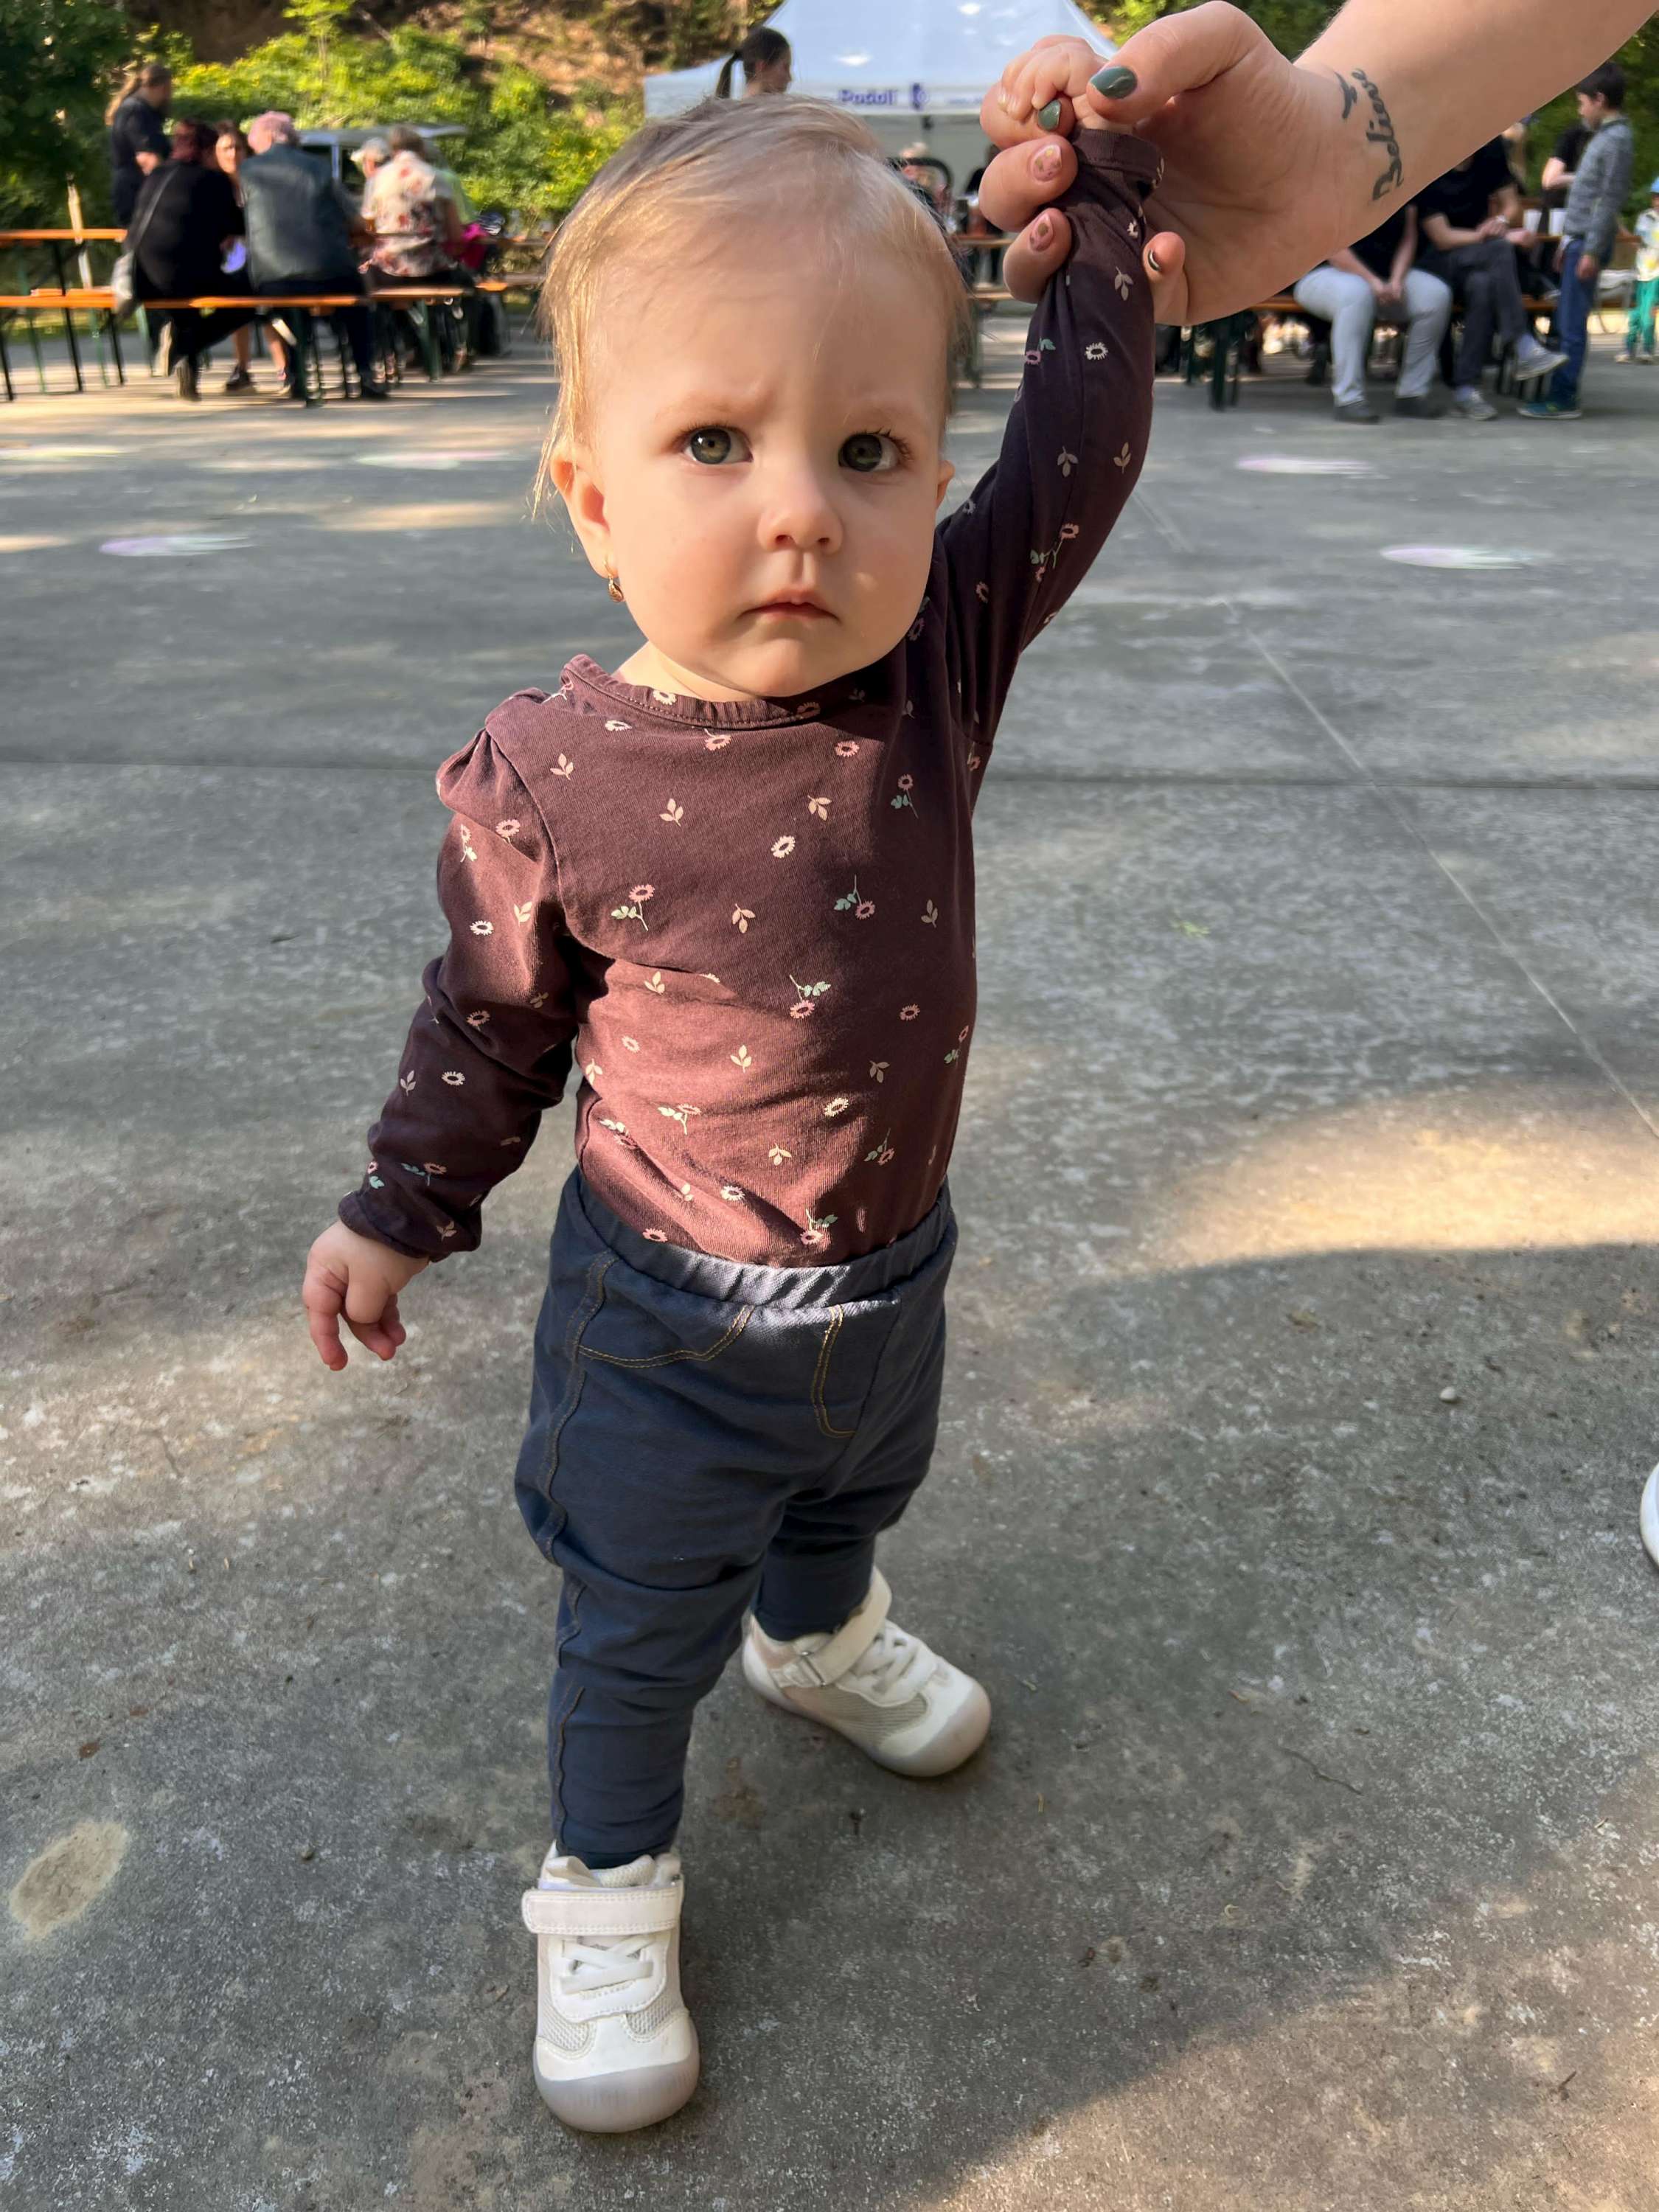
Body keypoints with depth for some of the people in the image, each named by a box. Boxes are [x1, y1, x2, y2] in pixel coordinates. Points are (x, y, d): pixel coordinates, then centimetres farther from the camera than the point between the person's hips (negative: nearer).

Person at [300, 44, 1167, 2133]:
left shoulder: (942, 653, -16)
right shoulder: (545, 783, -23)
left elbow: (1080, 443, -5)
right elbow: (491, 1022, -7)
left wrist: (1096, 192, -4)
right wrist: (399, 1211, 3)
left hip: (891, 1271, 4)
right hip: (676, 1318, -4)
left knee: (846, 1504, 32)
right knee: (639, 1625, 16)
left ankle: (819, 1641, 67)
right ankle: (606, 1887, 44)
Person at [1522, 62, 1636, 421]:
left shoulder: (1617, 139, -11)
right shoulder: (1603, 136, 18)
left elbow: (1609, 201, -17)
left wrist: (1592, 250, -20)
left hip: (1589, 242, -10)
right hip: (1578, 239, 10)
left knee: (1572, 324, -9)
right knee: (1564, 321, 10)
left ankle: (1563, 400, -8)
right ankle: (1560, 392, 14)